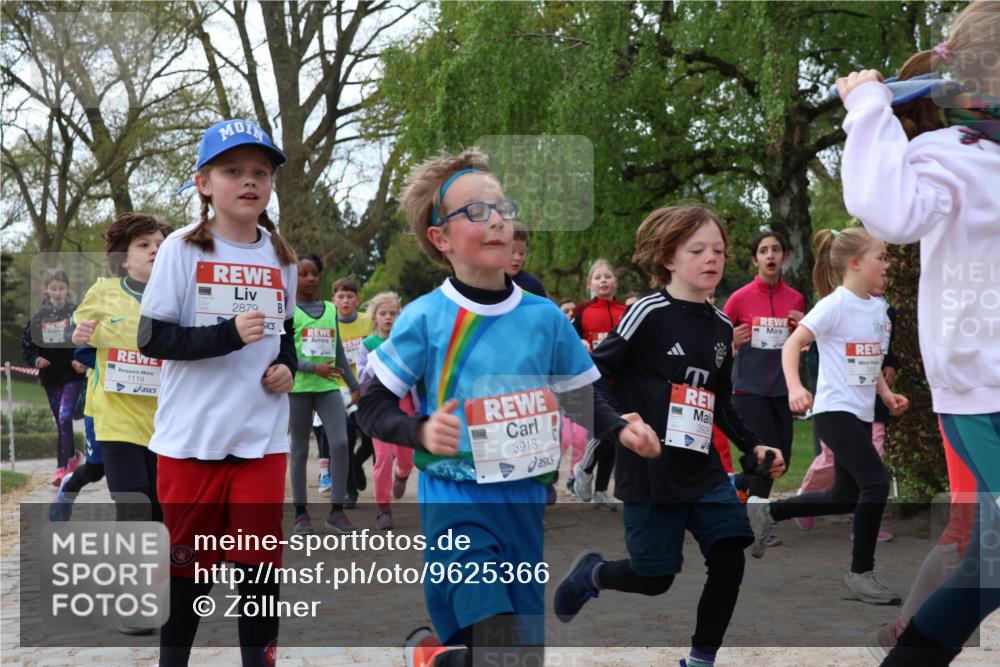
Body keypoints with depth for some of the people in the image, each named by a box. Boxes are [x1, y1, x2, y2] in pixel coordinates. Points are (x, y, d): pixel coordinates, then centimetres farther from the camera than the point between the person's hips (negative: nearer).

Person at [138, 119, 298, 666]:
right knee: (188, 559, 8)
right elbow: (152, 338, -11)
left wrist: (288, 365, -1)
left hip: (262, 436, 3)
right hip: (193, 436, -3)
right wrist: (228, 335, -22)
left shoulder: (280, 256, 7)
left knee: (260, 557, 6)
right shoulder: (183, 250, -6)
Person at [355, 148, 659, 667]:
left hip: (526, 502, 5)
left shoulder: (545, 317, 2)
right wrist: (421, 431, -24)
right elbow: (372, 406, -5)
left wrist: (620, 429, -5)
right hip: (456, 504, -5)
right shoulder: (425, 319, -8)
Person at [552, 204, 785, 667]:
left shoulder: (722, 327, 8)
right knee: (654, 579, 3)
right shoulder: (650, 312, -12)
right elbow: (593, 372, -11)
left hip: (704, 468, 6)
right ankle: (591, 573, 35)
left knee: (730, 560, -5)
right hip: (649, 469, -6)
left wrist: (752, 447, 10)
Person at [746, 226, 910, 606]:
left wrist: (886, 394, 9)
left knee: (846, 498, 13)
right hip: (835, 411, -9)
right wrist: (794, 387, -33)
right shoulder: (835, 304, -13)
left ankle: (766, 511, 30)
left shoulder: (878, 308, 11)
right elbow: (792, 343, -19)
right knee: (877, 483, -16)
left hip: (861, 414, 9)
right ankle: (861, 574, -4)